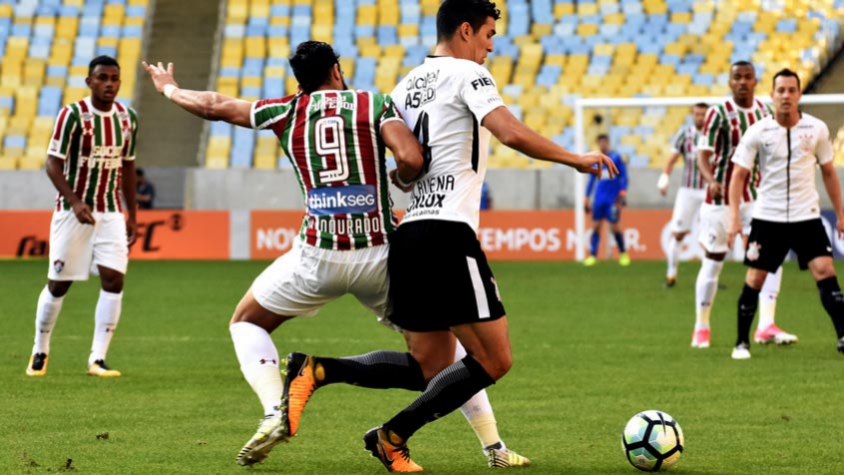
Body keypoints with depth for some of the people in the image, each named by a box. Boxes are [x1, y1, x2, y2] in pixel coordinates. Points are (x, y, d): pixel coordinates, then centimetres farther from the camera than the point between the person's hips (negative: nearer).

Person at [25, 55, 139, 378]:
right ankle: (40, 352, 23)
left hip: (111, 213, 4)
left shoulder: (128, 118, 4)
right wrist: (75, 203, -26)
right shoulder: (72, 115, -12)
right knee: (58, 284, 3)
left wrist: (132, 216, 14)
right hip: (72, 212, -4)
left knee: (113, 280, -10)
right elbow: (53, 164, -13)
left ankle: (98, 360, -7)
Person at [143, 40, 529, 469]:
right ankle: (495, 447, 10)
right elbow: (412, 160, -12)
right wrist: (400, 176, 11)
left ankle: (275, 412, -2)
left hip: (318, 255, 0)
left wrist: (169, 89, 39)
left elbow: (213, 107, 20)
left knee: (247, 323, 22)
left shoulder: (289, 111, 9)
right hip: (379, 254, 0)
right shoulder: (375, 104, 4)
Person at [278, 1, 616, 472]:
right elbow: (512, 134, -18)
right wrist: (577, 159, -9)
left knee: (430, 368, 13)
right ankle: (393, 437, -4)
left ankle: (317, 370, -3)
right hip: (448, 235, -9)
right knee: (493, 360, -3)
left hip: (409, 236, 9)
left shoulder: (408, 85, 20)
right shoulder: (467, 74, -4)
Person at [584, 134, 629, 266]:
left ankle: (623, 253, 13)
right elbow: (591, 180, 18)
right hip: (599, 199, 4)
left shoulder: (616, 157, -2)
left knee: (614, 226, -6)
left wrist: (622, 194, -10)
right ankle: (592, 255, 0)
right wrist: (587, 198, 16)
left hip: (613, 199, -4)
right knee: (596, 226, -2)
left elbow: (624, 176, -1)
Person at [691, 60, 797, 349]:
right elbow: (703, 154, -12)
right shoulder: (718, 113, -9)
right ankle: (701, 328, 14)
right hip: (721, 196, -4)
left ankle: (766, 326, -10)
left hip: (755, 196, 4)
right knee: (713, 261, 1)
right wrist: (711, 180, -30)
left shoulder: (765, 112, 6)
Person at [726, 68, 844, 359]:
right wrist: (734, 217, -14)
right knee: (754, 278, -1)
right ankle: (742, 342, 13)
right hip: (767, 216, -1)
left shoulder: (817, 129, 0)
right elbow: (738, 175, -4)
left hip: (806, 215, 1)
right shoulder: (758, 132, -6)